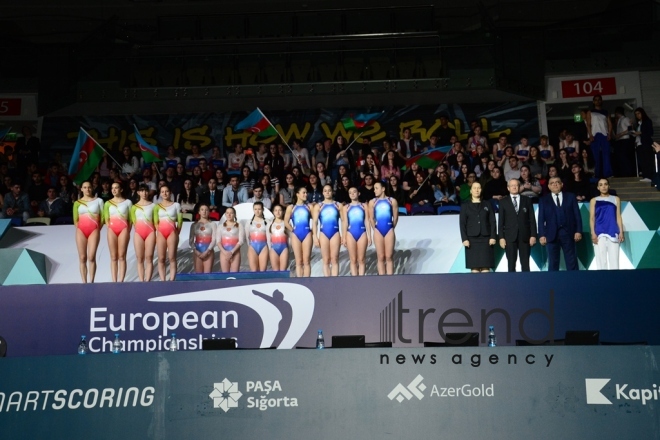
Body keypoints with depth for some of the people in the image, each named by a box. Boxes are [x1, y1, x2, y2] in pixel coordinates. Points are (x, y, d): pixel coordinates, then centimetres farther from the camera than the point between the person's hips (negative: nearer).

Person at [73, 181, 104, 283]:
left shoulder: (98, 201, 6)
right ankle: (84, 282, 1)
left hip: (94, 230, -2)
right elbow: (75, 219, 12)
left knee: (91, 257, -10)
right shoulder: (77, 203, 10)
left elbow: (102, 217, 5)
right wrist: (79, 229, 1)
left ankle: (91, 282, -7)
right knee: (82, 258, 0)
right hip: (81, 230, 2)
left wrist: (98, 229, -1)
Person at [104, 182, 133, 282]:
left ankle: (121, 281, -7)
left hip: (123, 229, -2)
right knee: (113, 257, 0)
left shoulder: (127, 202, 8)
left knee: (122, 257, -5)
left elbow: (130, 218, 5)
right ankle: (114, 281, -1)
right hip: (112, 229, 2)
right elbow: (106, 219, 11)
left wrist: (128, 231, -3)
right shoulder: (108, 203, 12)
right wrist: (110, 228, -3)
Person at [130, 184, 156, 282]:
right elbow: (134, 221, 9)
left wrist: (153, 230, -2)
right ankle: (141, 281, -2)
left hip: (150, 232, -1)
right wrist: (138, 228, -3)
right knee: (140, 259, -1)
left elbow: (155, 220, 8)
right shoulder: (134, 207, 11)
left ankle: (147, 281, -10)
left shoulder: (153, 205, 10)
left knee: (149, 258, -6)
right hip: (138, 233, 1)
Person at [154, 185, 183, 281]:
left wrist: (177, 233, -3)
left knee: (172, 258, -6)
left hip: (172, 232, -2)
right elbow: (156, 221, 6)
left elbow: (180, 220, 2)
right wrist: (159, 231, -4)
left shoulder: (176, 205, 7)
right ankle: (162, 281, -1)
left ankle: (171, 280, -9)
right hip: (161, 233, 2)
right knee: (161, 258, -1)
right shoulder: (157, 206, 12)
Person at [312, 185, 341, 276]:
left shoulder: (338, 205, 9)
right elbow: (314, 222, 3)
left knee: (334, 260, -4)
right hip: (323, 234, 0)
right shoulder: (318, 206, 8)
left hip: (335, 233, 0)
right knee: (326, 260, 1)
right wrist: (315, 237, -6)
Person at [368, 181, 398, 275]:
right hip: (378, 231, 1)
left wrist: (391, 228, 7)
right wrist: (375, 229, 10)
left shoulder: (392, 201, 1)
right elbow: (371, 218, 9)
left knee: (389, 257, 0)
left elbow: (395, 217, 5)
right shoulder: (372, 202, 4)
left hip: (389, 230, -1)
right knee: (380, 257, 2)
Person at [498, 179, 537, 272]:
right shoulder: (503, 202, 9)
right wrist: (501, 237, -4)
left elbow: (532, 219, 7)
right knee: (511, 263, -1)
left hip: (525, 236, 1)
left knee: (525, 263, 0)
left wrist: (533, 235, -1)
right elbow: (501, 221, 5)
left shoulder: (527, 200, 11)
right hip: (510, 236, 0)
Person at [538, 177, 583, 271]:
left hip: (568, 233, 0)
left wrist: (578, 231, -4)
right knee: (553, 262, 1)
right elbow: (541, 219, 3)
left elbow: (577, 215, 6)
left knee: (572, 262, 1)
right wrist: (542, 235, -7)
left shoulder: (570, 197, 12)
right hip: (552, 234, 0)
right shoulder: (544, 200, 10)